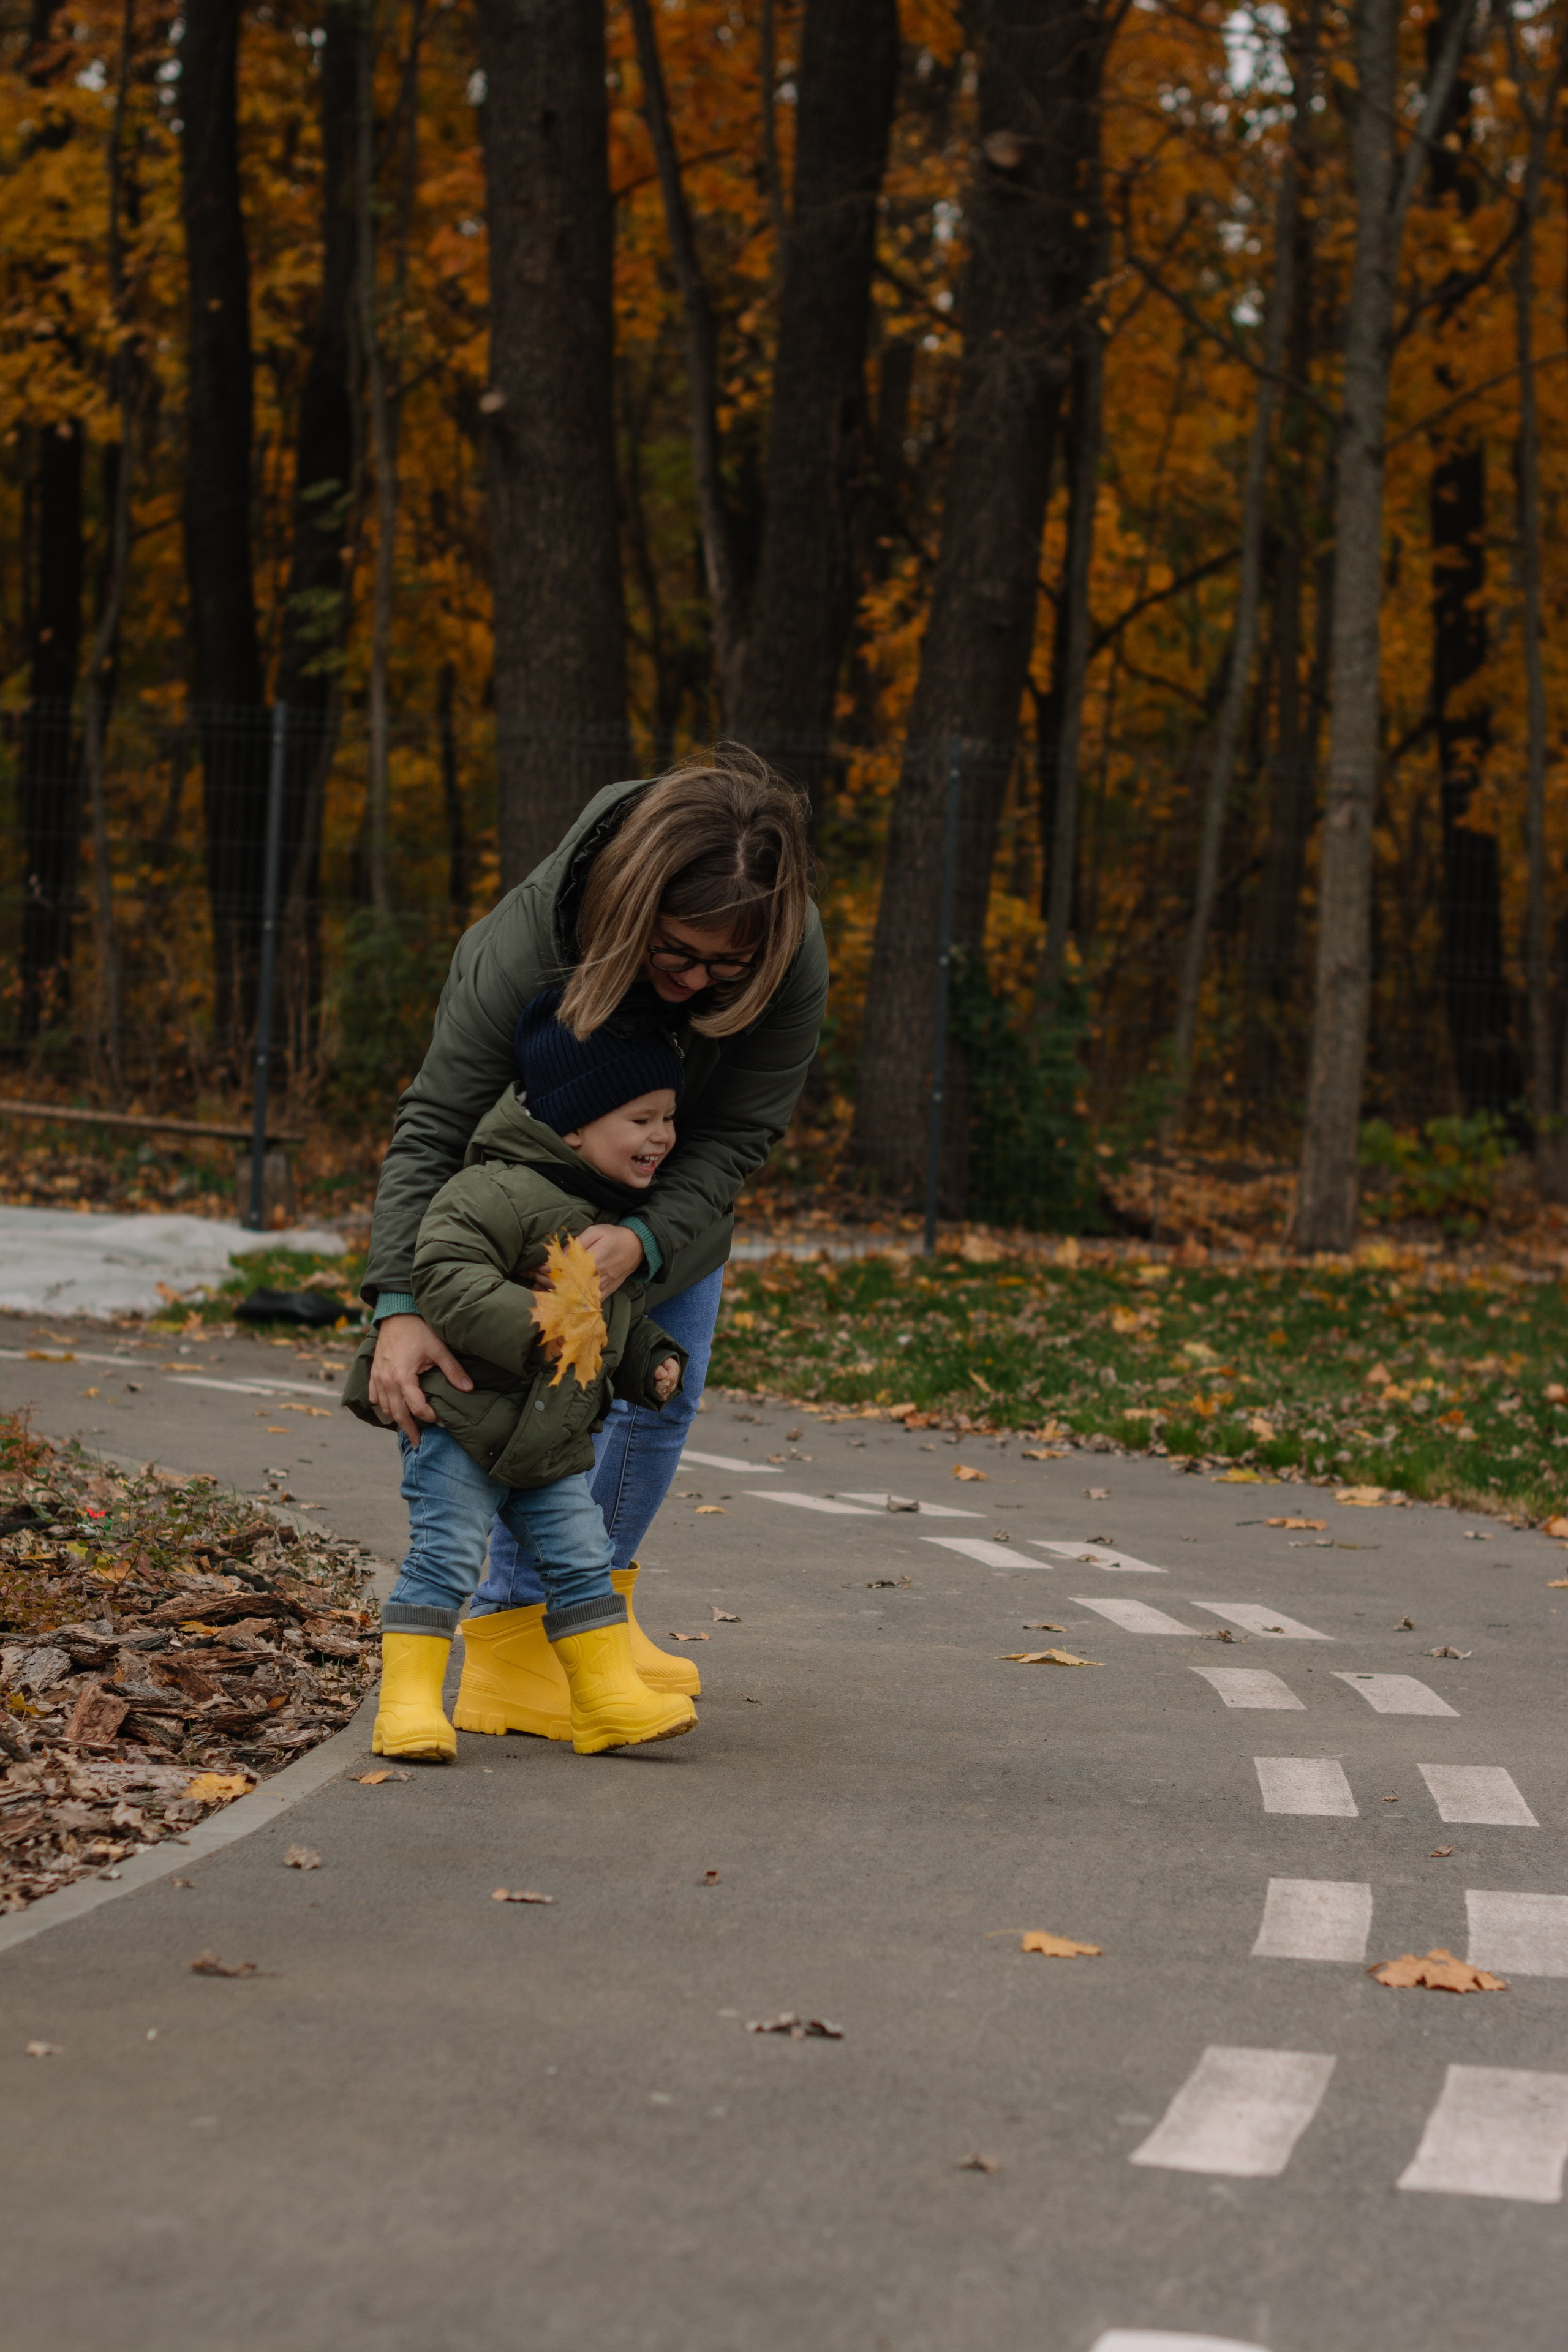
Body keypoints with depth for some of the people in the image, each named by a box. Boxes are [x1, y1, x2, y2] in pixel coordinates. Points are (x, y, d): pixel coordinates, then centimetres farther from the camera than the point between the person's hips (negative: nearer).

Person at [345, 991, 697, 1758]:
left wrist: (649, 1359, 8)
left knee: (582, 1561, 7)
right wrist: (535, 1327, -34)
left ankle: (610, 1697, 13)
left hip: (549, 1442, 8)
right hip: (463, 1415, -8)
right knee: (443, 1559, -9)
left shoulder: (624, 1217, 12)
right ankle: (410, 1703, -4)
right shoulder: (504, 1192, -19)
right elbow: (447, 1277, -27)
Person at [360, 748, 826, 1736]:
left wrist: (645, 1239, -51)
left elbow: (734, 1138, -31)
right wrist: (402, 1304, -50)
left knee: (663, 1390, 9)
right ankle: (513, 1636, -8)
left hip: (671, 1187, 4)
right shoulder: (527, 940, -42)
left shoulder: (794, 966, -36)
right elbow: (434, 1124, -38)